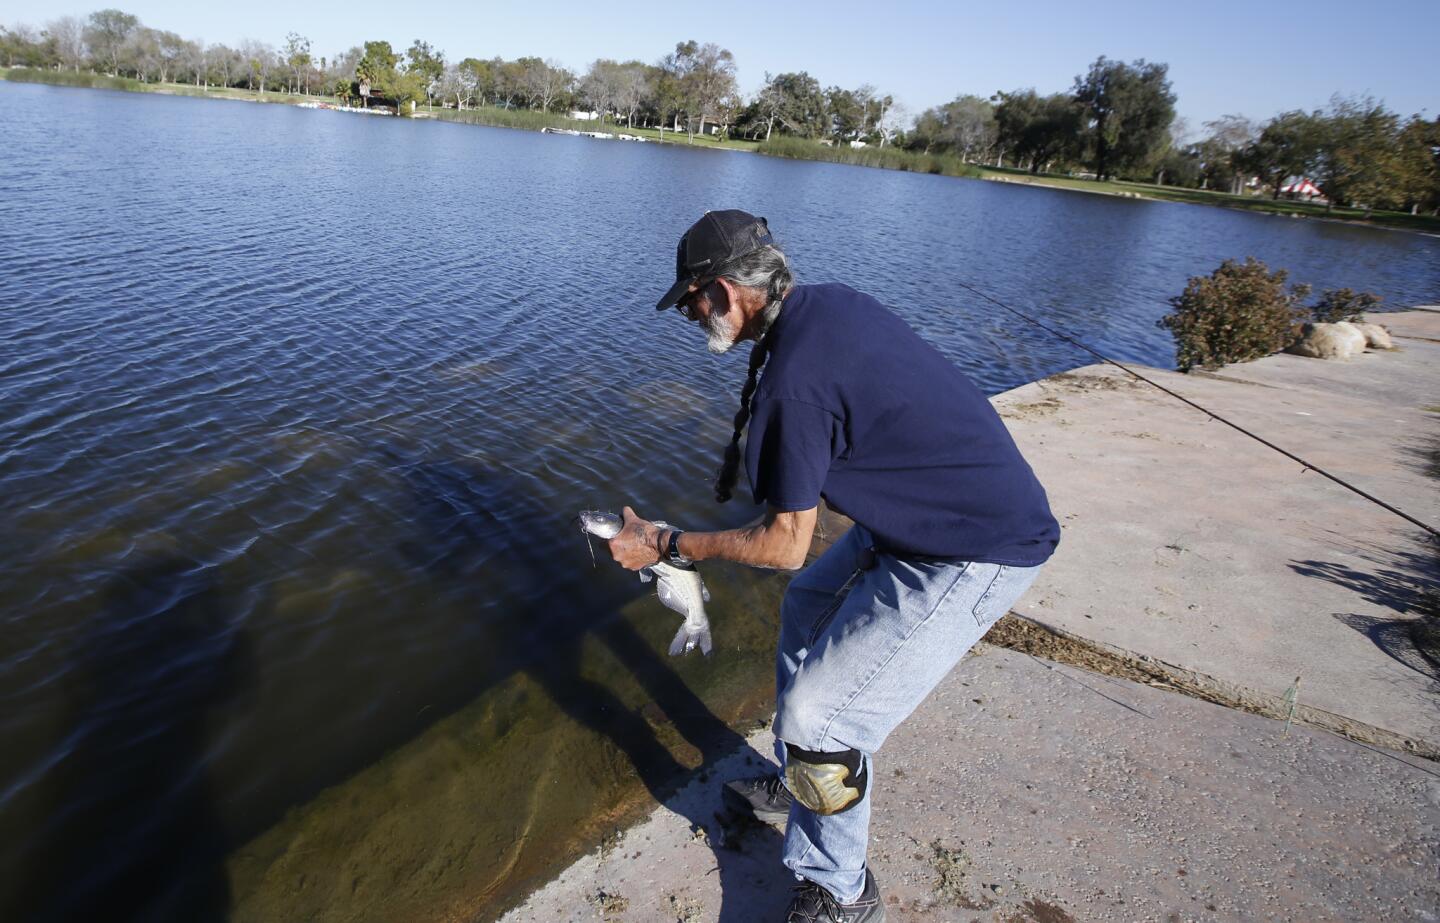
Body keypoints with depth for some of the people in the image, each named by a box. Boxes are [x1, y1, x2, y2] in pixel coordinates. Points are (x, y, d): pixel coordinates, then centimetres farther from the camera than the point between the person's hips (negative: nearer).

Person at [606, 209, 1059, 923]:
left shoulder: (793, 380, -26)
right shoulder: (828, 302, 2)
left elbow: (785, 543, -18)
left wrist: (666, 544, -7)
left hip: (976, 551, -11)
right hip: (929, 510, 11)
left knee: (820, 712, -8)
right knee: (807, 608, 22)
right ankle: (794, 785, 39)